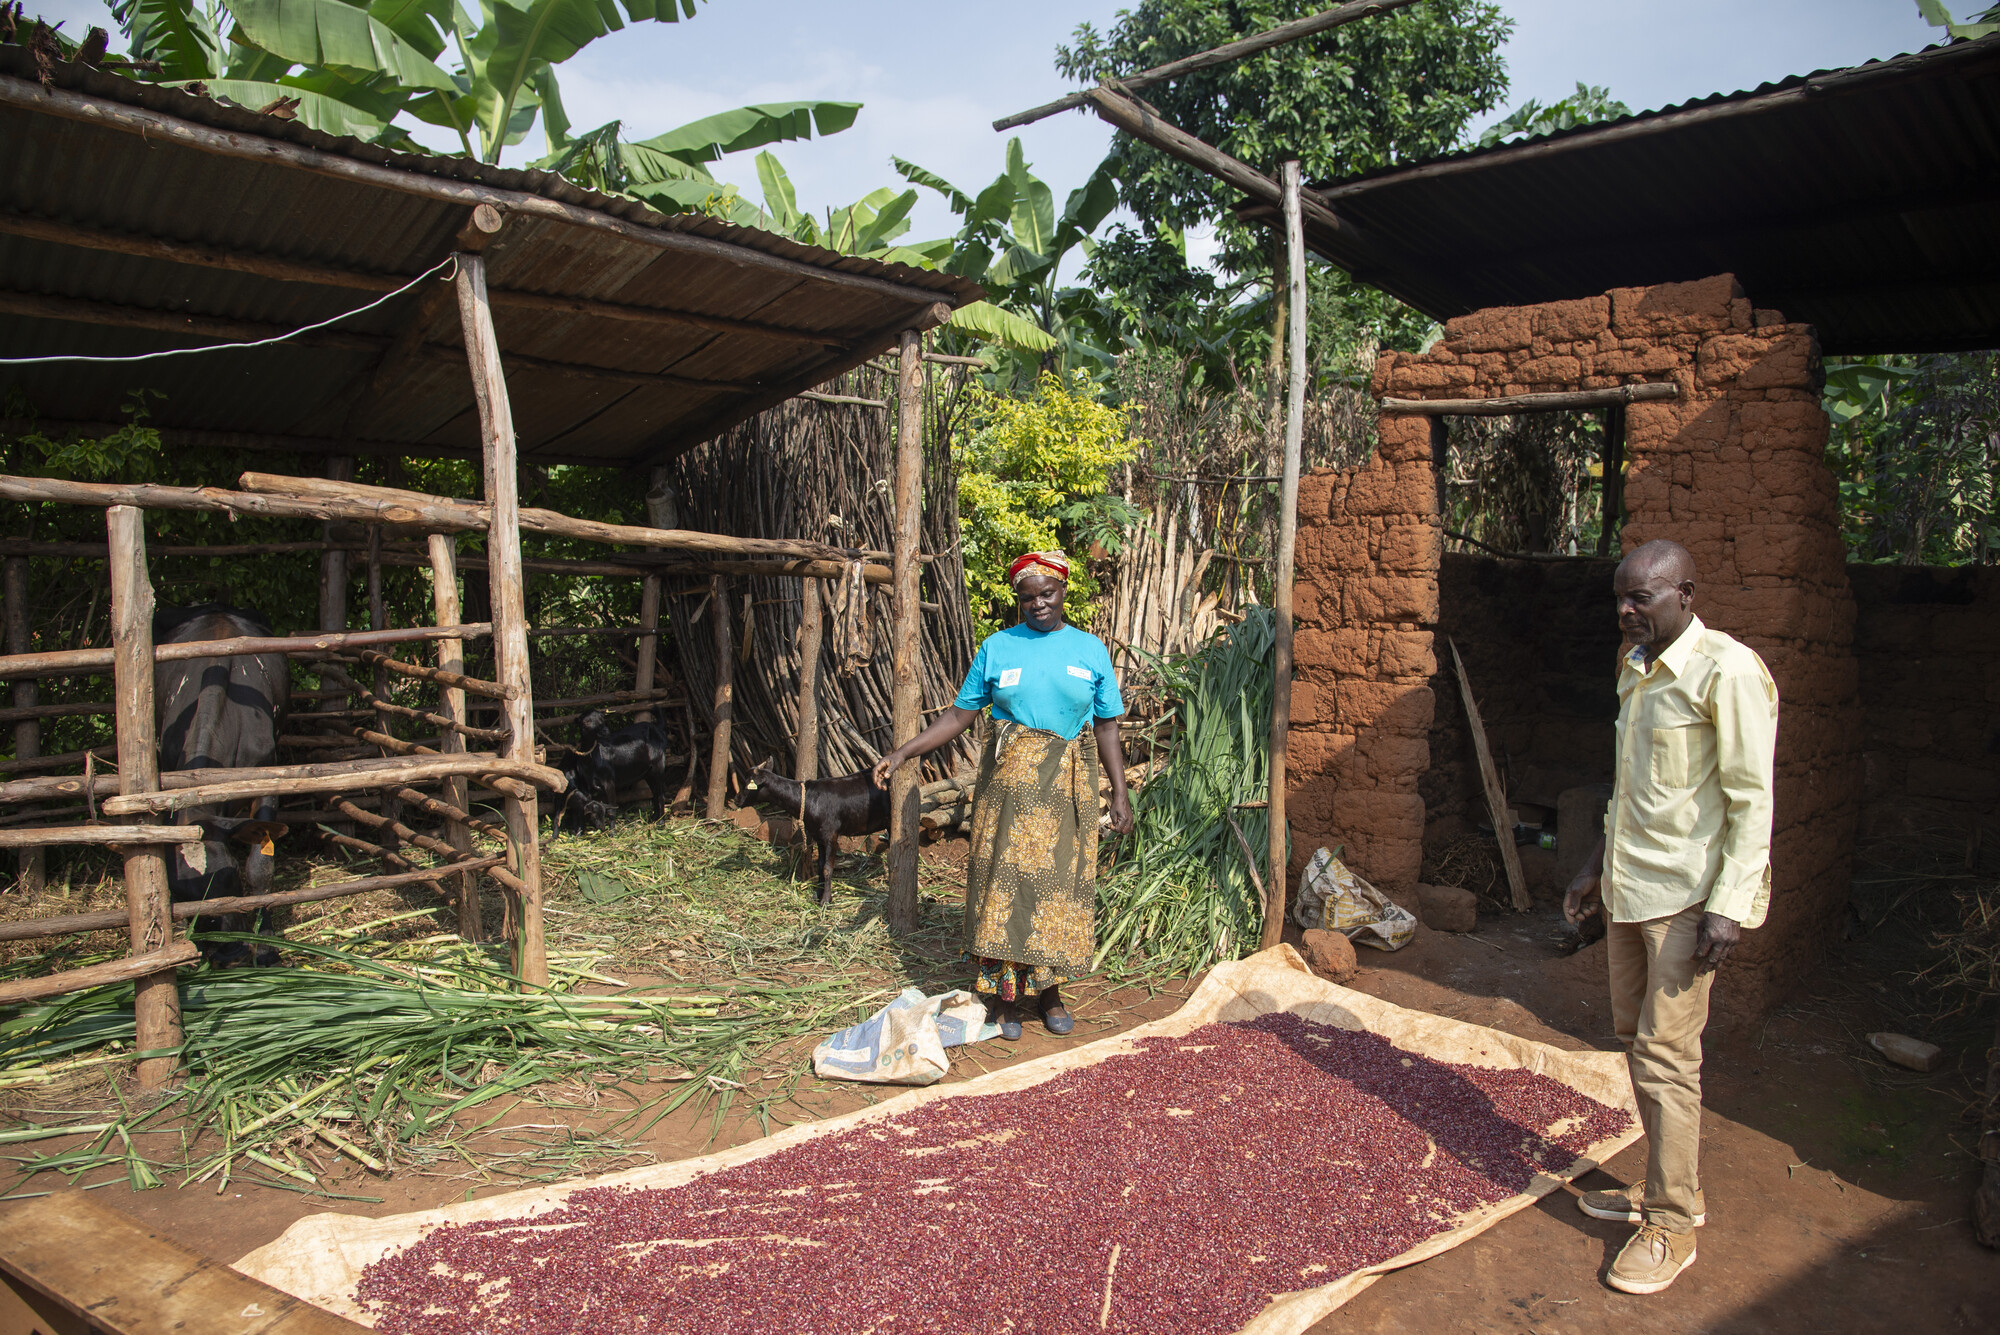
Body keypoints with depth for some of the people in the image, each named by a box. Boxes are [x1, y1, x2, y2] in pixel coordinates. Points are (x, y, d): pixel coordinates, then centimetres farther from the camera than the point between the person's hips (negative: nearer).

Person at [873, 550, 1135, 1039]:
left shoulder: (1090, 649, 7)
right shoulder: (996, 647, 6)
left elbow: (1107, 727, 8)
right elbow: (959, 714, 7)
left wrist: (1120, 793, 3)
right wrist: (903, 752, -1)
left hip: (1069, 784, 1)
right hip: (1009, 779, 0)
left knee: (1060, 882, 3)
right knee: (1004, 879, -3)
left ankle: (1049, 990, 17)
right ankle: (1004, 994, 8)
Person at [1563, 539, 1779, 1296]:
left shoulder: (1728, 672, -15)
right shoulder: (1635, 668, 10)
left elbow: (1752, 798, -16)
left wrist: (1729, 904, -19)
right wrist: (1597, 864, 20)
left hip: (1686, 893, -8)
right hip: (1630, 884, 8)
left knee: (1665, 1055, -4)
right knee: (1635, 1037, 15)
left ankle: (1672, 1226, 10)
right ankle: (1671, 1188, 31)